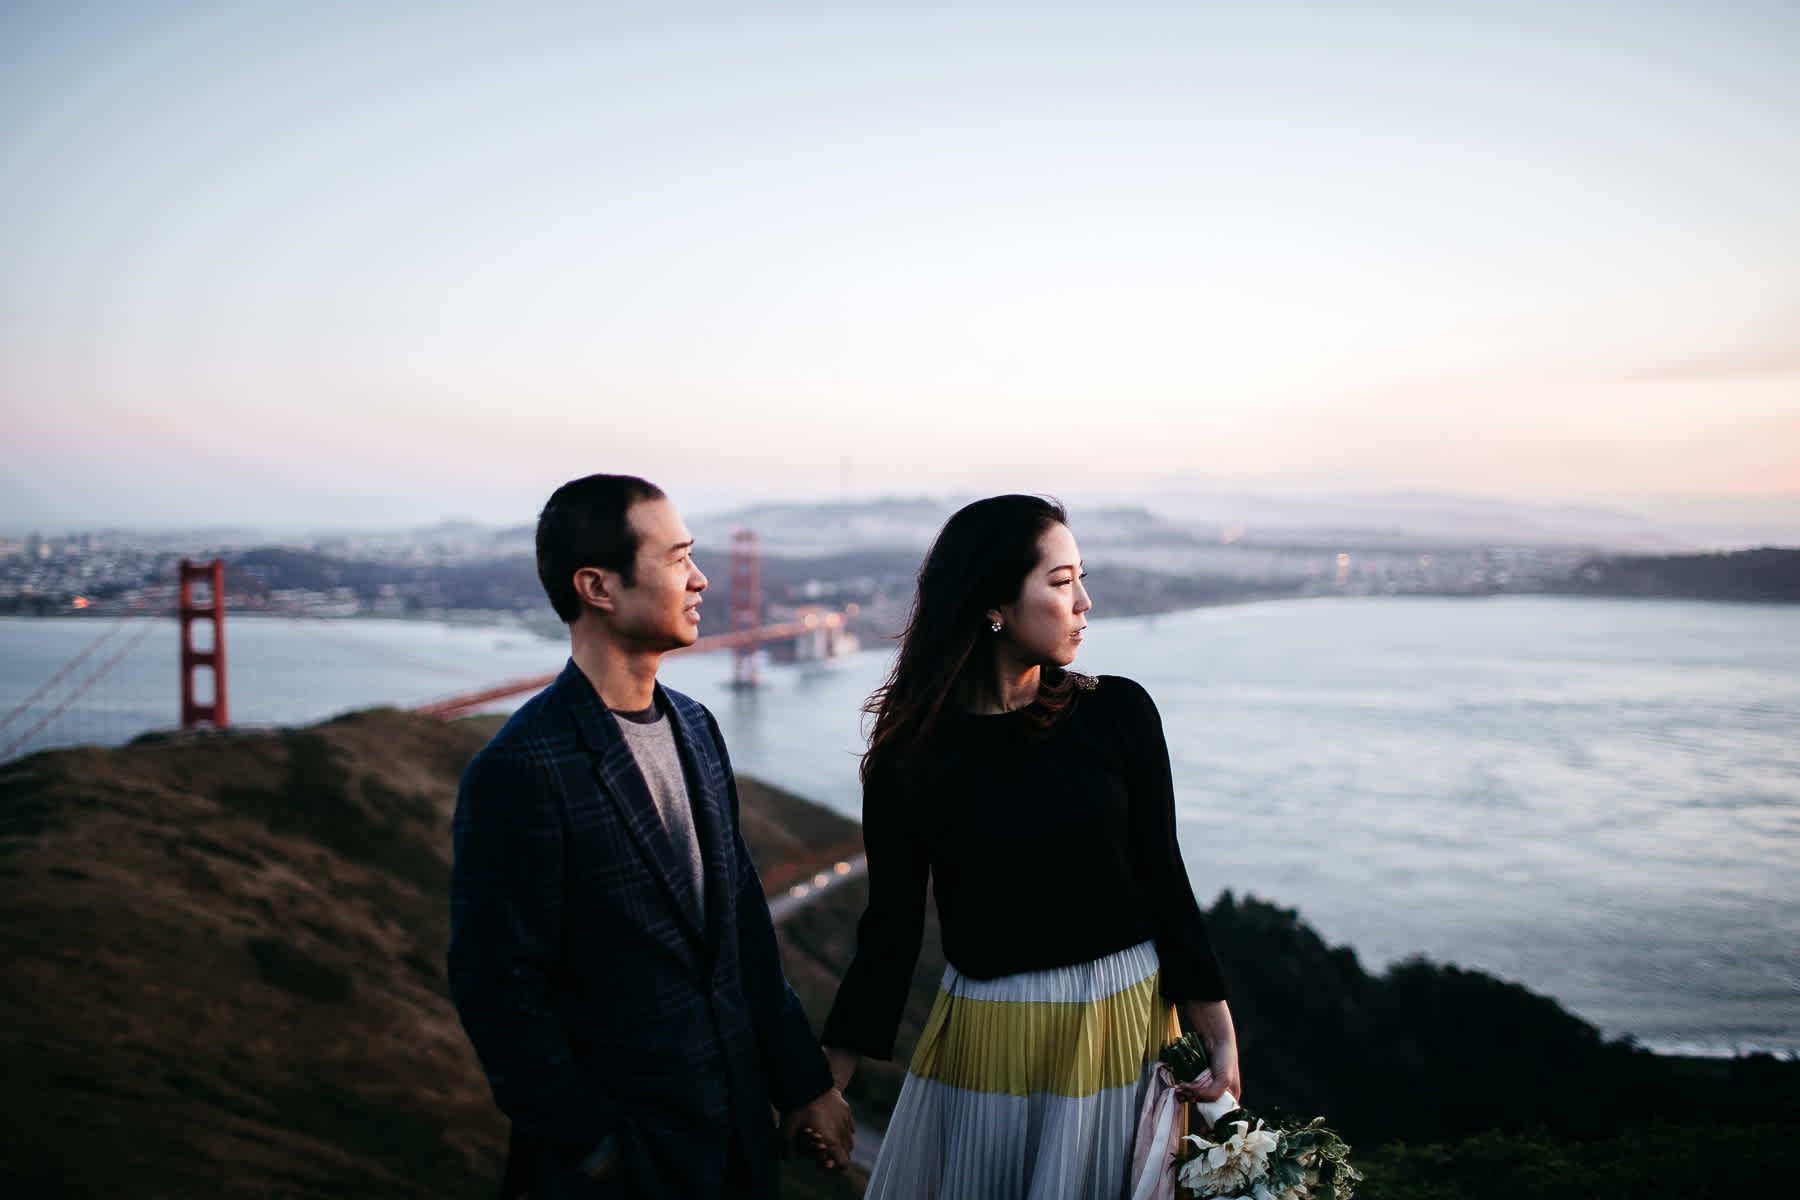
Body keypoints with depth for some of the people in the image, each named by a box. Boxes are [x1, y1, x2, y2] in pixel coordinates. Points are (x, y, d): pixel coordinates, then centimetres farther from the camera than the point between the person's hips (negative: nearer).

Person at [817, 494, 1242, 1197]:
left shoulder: (1118, 712, -6)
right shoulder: (911, 750, -8)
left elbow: (1162, 876, -1)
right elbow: (892, 923, -2)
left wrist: (1218, 1032, -4)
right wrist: (829, 1082, -2)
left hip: (1123, 1020, 1)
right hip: (986, 1043, -1)